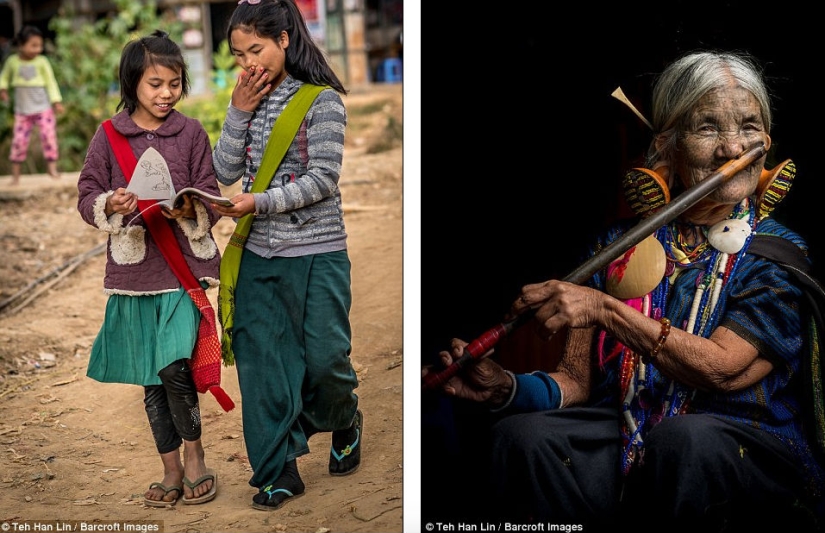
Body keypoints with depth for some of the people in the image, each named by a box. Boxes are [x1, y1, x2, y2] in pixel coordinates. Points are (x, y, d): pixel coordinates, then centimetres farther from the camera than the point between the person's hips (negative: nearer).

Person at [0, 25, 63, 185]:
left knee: (49, 135, -9)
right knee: (19, 140, 0)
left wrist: (56, 101, -4)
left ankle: (52, 167, 4)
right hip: (22, 110, 1)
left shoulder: (42, 61, -7)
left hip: (43, 108, -1)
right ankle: (15, 173, 11)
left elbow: (51, 82, -1)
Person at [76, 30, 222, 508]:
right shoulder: (109, 135, 4)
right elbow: (87, 196, 6)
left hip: (184, 264, -2)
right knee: (151, 380, 9)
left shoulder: (191, 133, 2)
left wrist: (189, 211, -18)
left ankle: (196, 455, 8)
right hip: (132, 268, 2)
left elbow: (212, 199, 3)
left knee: (175, 365, -17)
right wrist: (111, 205, -15)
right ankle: (173, 471, 25)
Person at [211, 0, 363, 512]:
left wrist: (260, 203, -22)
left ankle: (345, 422, 35)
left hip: (317, 253, -5)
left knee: (325, 357, 2)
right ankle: (278, 469, 14)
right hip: (259, 254, 5)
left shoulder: (323, 101, -7)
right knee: (262, 360, 3)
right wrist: (239, 112, -7)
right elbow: (227, 172, 3)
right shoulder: (251, 102, 9)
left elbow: (323, 179, -14)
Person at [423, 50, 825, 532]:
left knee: (686, 438, -37)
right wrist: (505, 388, -14)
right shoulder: (620, 247, 10)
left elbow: (720, 368, -13)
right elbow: (577, 381, 7)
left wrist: (605, 310, -21)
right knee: (522, 435, -27)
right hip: (622, 435, 2)